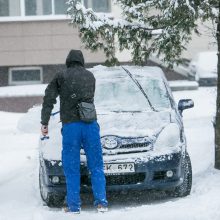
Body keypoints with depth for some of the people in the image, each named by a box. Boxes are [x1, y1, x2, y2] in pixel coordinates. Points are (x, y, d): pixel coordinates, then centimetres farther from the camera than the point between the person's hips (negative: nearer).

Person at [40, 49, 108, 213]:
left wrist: (44, 122, 1)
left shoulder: (61, 77, 5)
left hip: (70, 126, -2)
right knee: (96, 166, 7)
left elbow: (49, 99, -2)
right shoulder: (90, 76, 14)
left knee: (72, 168, 3)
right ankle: (101, 202, 0)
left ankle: (74, 205, 2)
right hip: (90, 124, 2)